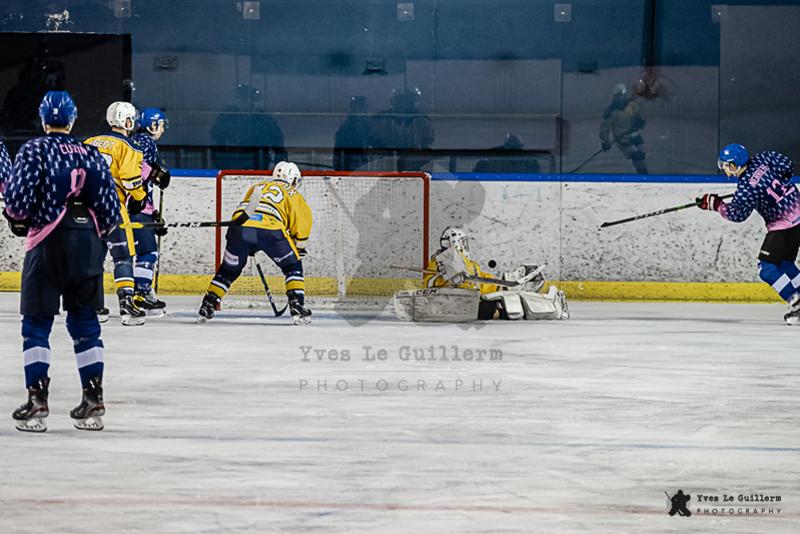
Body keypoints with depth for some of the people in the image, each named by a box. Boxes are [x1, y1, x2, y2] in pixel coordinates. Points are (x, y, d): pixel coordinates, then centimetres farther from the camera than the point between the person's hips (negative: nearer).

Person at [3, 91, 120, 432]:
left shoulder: (34, 150, -3)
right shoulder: (91, 155, 10)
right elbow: (110, 210, 8)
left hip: (49, 241, -4)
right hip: (88, 243, 4)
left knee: (36, 322, 2)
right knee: (84, 322, 12)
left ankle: (37, 401, -5)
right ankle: (93, 401, 10)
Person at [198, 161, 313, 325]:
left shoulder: (256, 187, 36)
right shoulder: (291, 194, 24)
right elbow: (303, 220, 13)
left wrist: (250, 247, 43)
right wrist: (299, 247, 26)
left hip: (240, 227, 3)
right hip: (270, 229, -3)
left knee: (229, 270, 23)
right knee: (293, 266, 16)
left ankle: (207, 306, 19)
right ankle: (297, 307, 4)